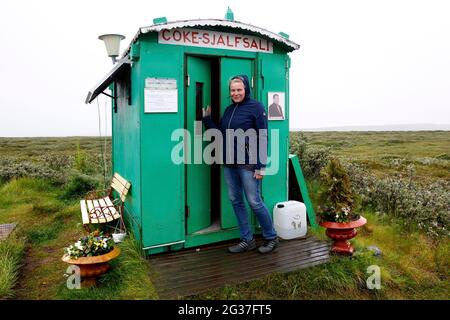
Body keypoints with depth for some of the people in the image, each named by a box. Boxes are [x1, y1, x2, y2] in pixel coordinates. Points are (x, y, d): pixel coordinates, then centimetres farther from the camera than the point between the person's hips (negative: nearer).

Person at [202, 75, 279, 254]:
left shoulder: (256, 107, -6)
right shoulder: (229, 109, 14)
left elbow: (262, 138, -11)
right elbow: (221, 134, 16)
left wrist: (261, 166, -15)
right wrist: (207, 119, 8)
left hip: (248, 164, -7)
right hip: (229, 164, 7)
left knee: (254, 202, -2)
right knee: (235, 201, 10)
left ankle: (271, 238, 19)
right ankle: (247, 240, 23)